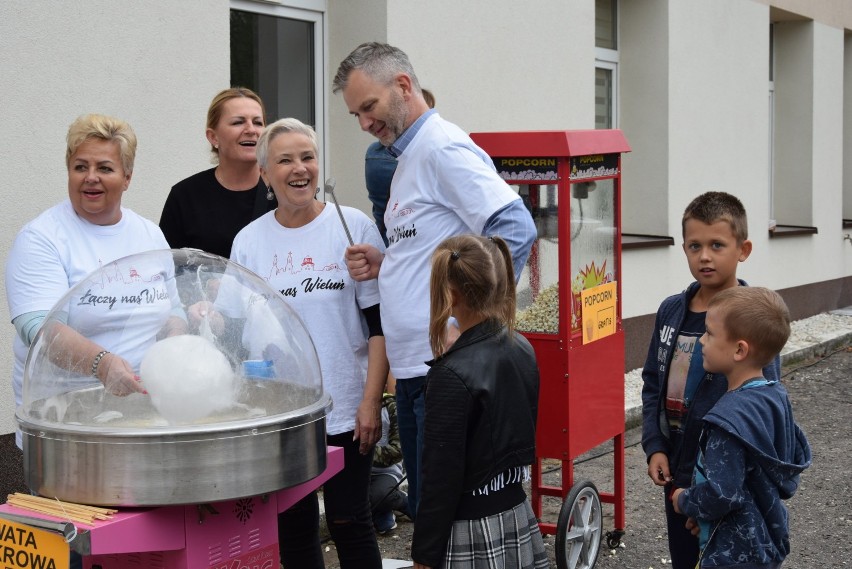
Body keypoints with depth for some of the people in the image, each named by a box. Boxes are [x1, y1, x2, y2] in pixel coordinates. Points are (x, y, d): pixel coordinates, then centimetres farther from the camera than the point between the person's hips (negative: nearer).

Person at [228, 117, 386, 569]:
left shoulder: (354, 227, -3)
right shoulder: (249, 241, 3)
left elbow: (379, 323, -2)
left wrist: (371, 401, -9)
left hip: (346, 410, -2)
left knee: (349, 522, 5)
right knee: (293, 526, 10)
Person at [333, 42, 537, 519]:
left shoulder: (443, 148, -11)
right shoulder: (409, 157, 20)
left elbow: (515, 229, -22)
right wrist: (384, 265, 9)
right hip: (413, 367, 10)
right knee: (423, 508, 16)